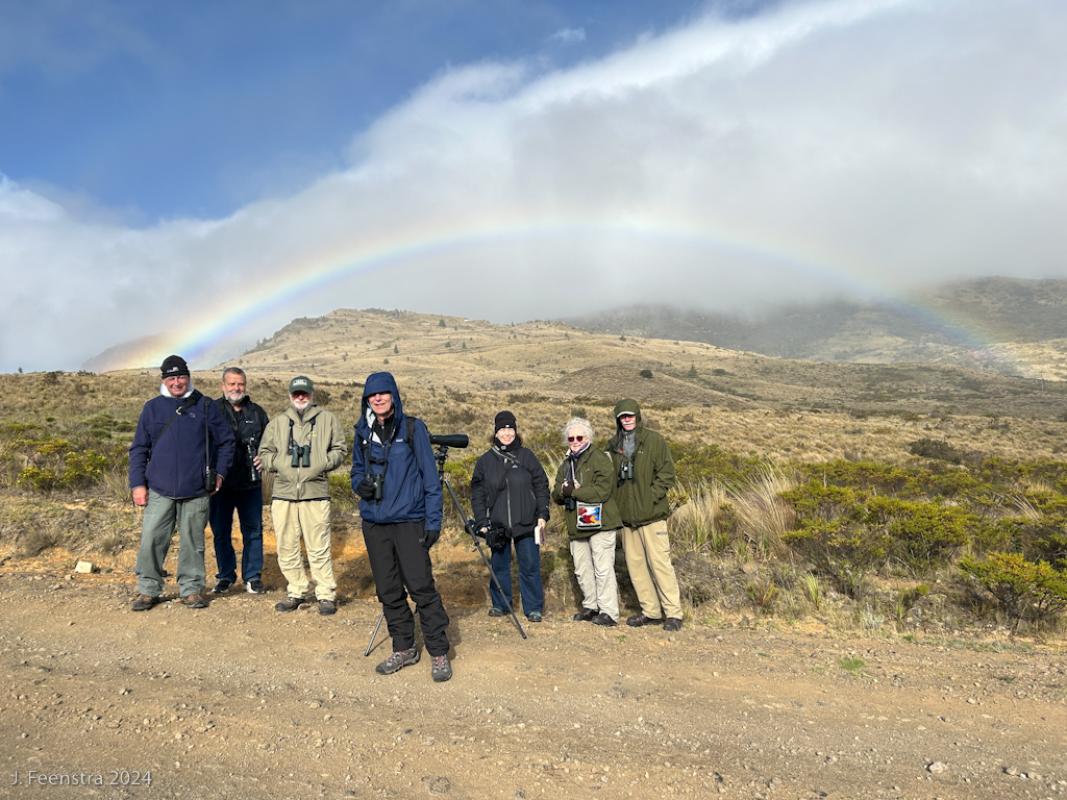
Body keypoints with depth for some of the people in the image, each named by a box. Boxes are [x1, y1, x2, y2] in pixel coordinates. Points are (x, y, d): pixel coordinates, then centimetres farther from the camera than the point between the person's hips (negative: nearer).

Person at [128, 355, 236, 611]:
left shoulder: (205, 407, 5)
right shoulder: (152, 408, 8)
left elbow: (226, 441, 10)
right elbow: (138, 449, 8)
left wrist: (220, 472, 2)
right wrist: (137, 484, 1)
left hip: (195, 492, -1)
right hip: (159, 491, 1)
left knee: (192, 543, 7)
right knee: (151, 541, 0)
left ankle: (192, 589, 18)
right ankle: (148, 590, 15)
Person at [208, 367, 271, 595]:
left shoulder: (257, 412, 9)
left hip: (250, 484, 1)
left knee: (253, 530, 6)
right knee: (220, 531, 8)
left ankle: (252, 577, 17)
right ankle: (226, 576, 23)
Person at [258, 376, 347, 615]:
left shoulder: (327, 419, 8)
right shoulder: (277, 422, 14)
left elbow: (340, 449, 9)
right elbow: (264, 453, 16)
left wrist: (324, 463, -8)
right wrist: (276, 463, -4)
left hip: (315, 492, -3)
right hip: (283, 493, 3)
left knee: (319, 548, -3)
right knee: (286, 547, 8)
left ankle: (326, 595, 8)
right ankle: (296, 593, 23)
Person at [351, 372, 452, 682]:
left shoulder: (413, 428, -3)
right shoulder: (363, 433, 10)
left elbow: (430, 477, -3)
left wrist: (433, 521, -9)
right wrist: (360, 485, -4)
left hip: (409, 521, -5)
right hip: (374, 523, 5)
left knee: (421, 587, -8)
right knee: (388, 591, 10)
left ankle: (439, 653, 4)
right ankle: (404, 649, 24)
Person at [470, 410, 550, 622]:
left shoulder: (527, 456, 3)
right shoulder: (485, 461, 4)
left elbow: (541, 486, 5)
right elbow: (477, 494, 7)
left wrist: (542, 514, -2)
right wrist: (482, 522, 0)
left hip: (526, 524, -1)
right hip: (497, 525, 1)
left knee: (530, 566, 3)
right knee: (499, 566, 10)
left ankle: (534, 607, 15)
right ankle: (500, 604, 26)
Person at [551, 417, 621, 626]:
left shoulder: (600, 459, -7)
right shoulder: (566, 464, 17)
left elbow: (602, 491, -19)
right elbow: (556, 495, 12)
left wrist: (574, 490, -17)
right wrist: (562, 491, -12)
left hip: (599, 523, -8)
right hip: (577, 526, 8)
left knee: (603, 568, -6)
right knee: (582, 570, 14)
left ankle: (609, 612, 1)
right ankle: (590, 607, 28)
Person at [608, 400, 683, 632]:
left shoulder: (654, 440, -3)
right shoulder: (614, 445, 10)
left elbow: (667, 473, -5)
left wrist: (651, 497, -13)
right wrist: (617, 504, 6)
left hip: (651, 514, -5)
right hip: (626, 516, 5)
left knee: (660, 562, -5)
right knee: (635, 564, 9)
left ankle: (673, 613, 5)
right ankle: (651, 611, 20)